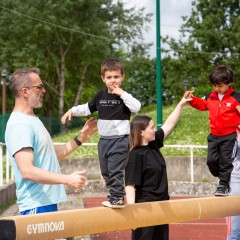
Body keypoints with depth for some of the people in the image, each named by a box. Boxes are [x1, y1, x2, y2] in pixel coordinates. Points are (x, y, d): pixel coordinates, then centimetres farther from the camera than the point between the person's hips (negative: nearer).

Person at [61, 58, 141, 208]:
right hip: (104, 140, 7)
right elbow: (88, 108, 22)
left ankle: (118, 198, -6)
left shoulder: (124, 96, -8)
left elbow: (136, 107, -26)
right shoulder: (101, 96, 9)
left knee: (115, 169, -12)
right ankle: (114, 195, 22)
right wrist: (72, 111, 11)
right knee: (106, 171, 12)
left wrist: (122, 93, -25)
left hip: (120, 139, -7)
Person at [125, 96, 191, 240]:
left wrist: (181, 105, 15)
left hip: (161, 205, 9)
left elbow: (169, 125, 15)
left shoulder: (153, 145, 5)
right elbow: (130, 185, -19)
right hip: (145, 208, -9)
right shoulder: (136, 155, -17)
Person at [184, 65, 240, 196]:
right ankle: (223, 179, 23)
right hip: (214, 136, 5)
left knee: (225, 161, 0)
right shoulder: (210, 97, 4)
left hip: (229, 136, -5)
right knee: (211, 160, 2)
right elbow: (201, 105, 21)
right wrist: (192, 99, 6)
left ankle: (223, 185, 10)